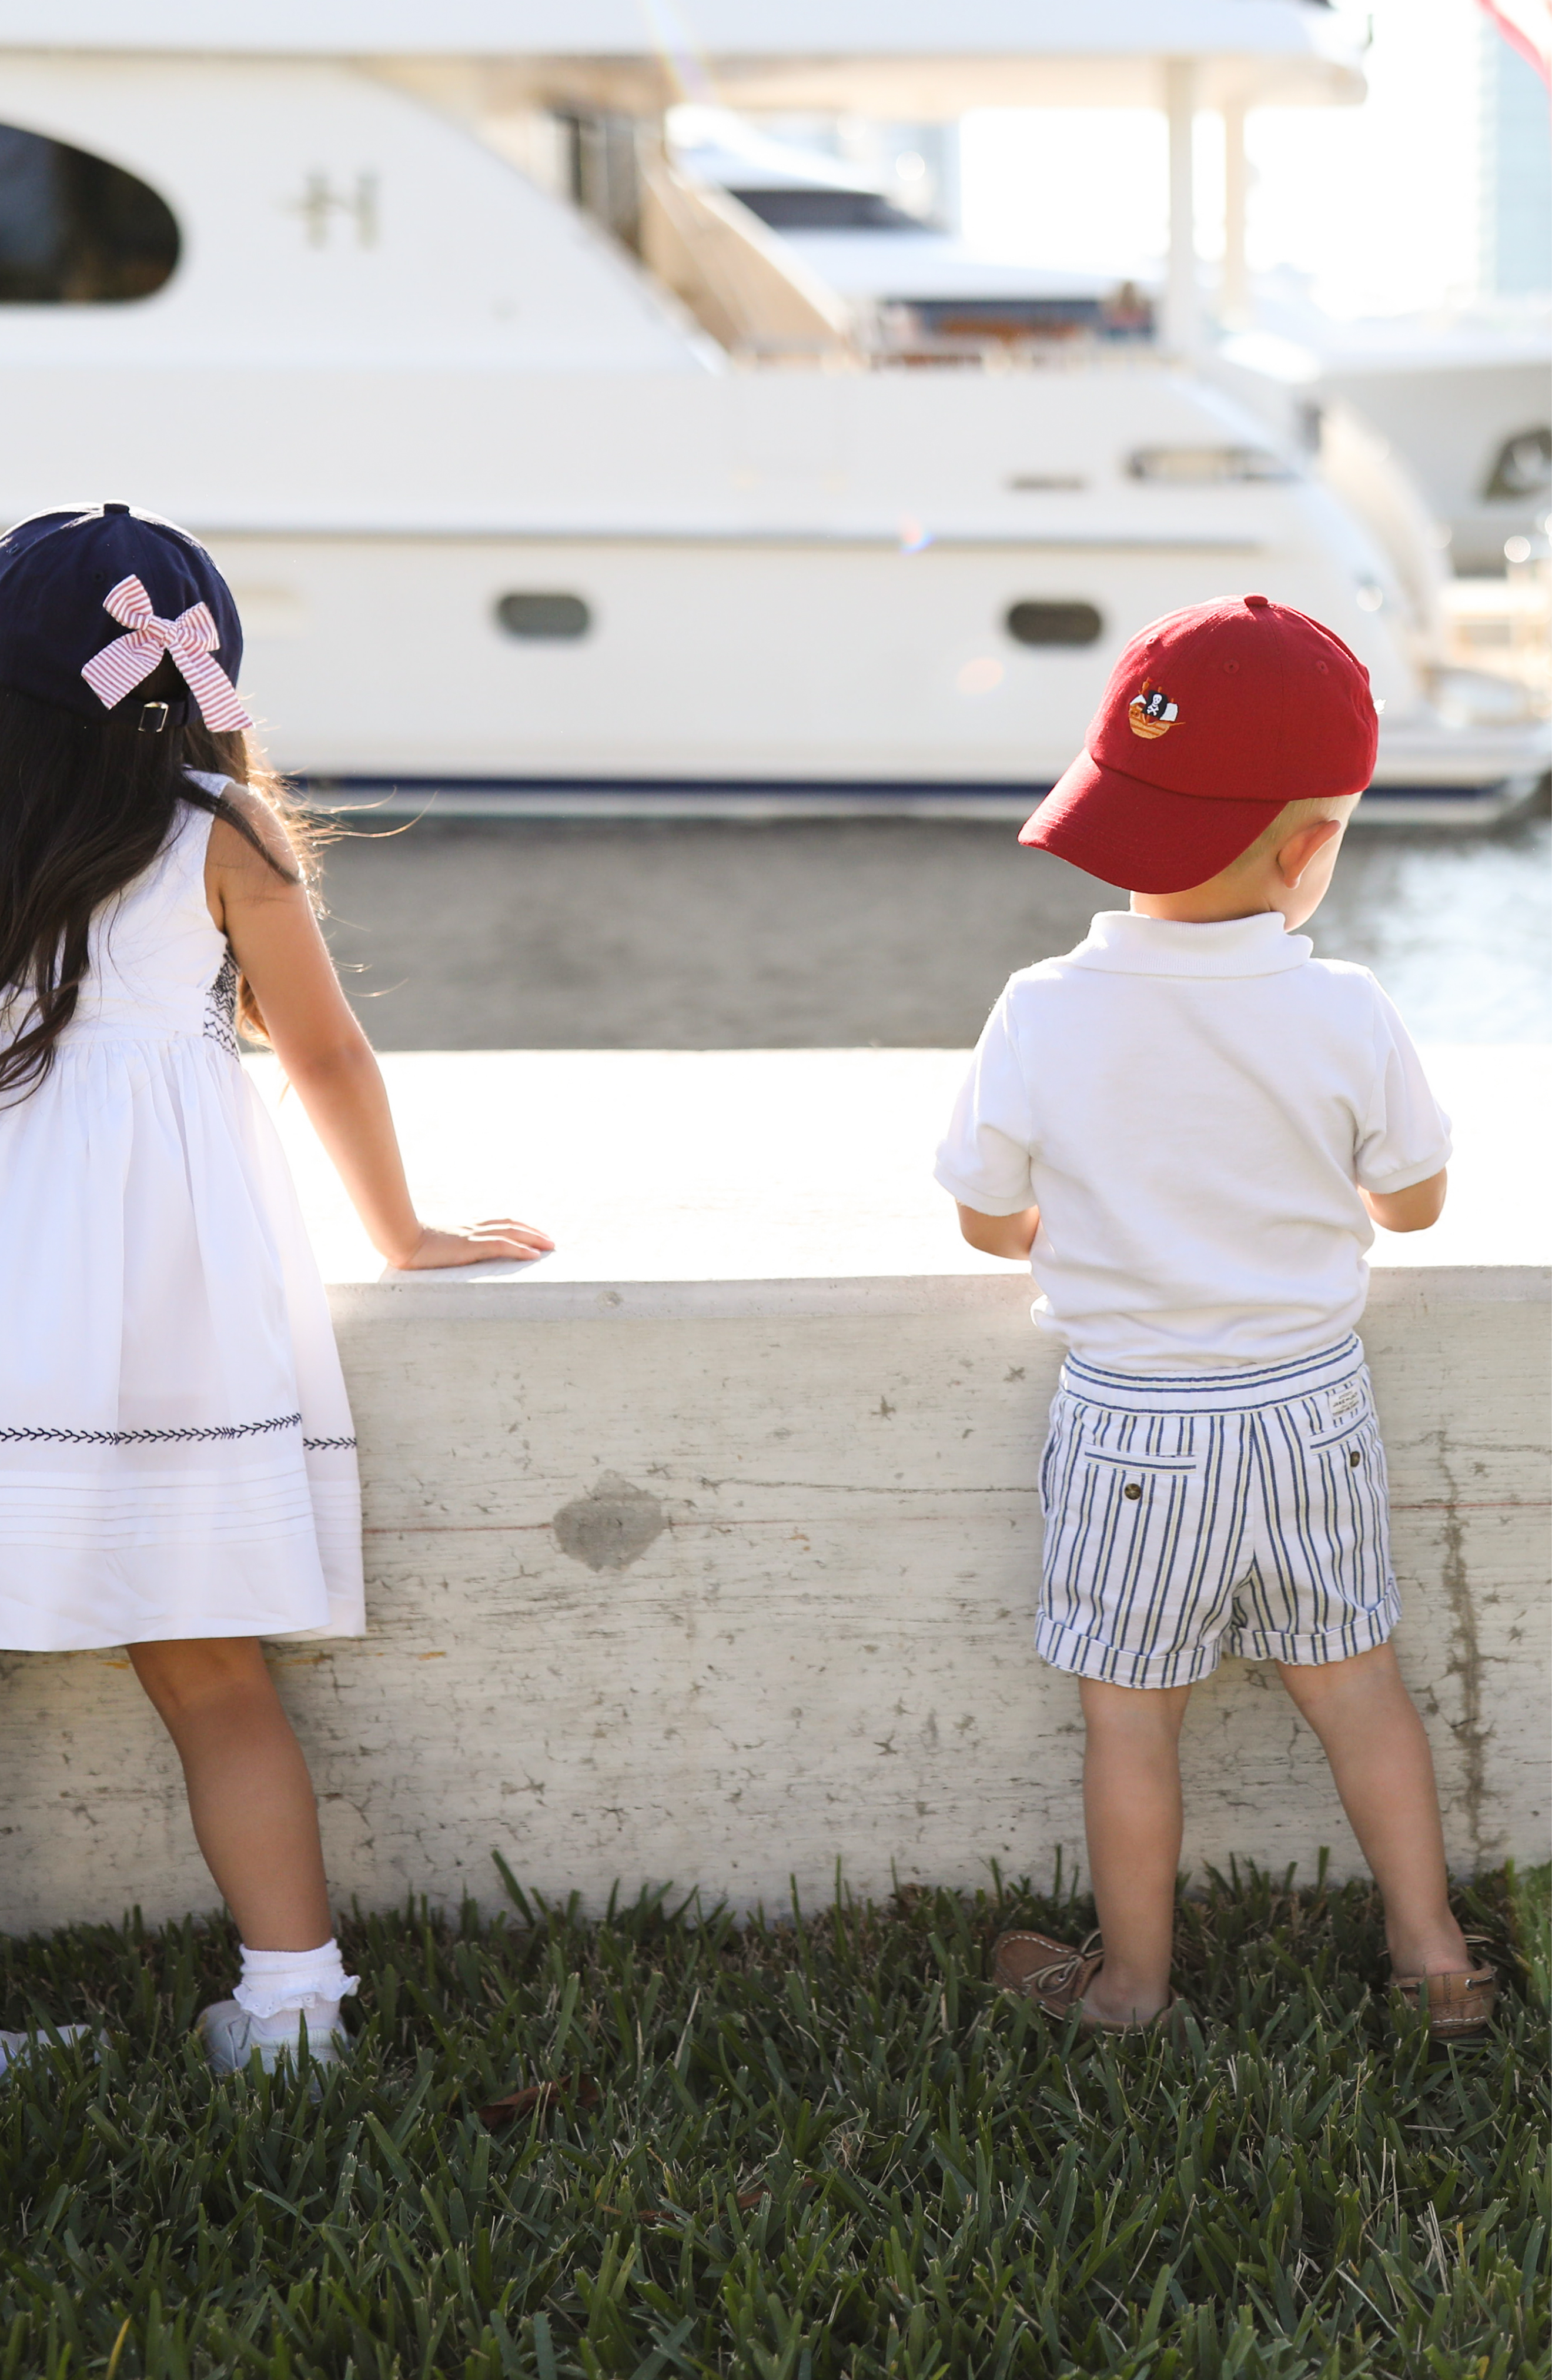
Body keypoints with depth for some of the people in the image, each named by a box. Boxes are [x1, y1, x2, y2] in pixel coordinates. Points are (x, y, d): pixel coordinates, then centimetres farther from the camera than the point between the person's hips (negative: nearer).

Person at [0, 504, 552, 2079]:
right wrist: (402, 1236, 26)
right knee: (212, 1680, 7)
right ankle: (290, 2002, 10)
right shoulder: (221, 837, 3)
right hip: (169, 1288, 0)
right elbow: (323, 1058, 12)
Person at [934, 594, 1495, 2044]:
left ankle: (1131, 1982, 27)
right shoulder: (1345, 1017, -15)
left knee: (1129, 1713, 13)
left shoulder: (1045, 1017, -18)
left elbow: (989, 1221, -5)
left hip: (1133, 1429, -2)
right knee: (1353, 1681, 18)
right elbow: (1414, 1201, 1)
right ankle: (1433, 1953, 30)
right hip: (1311, 1407, 2)